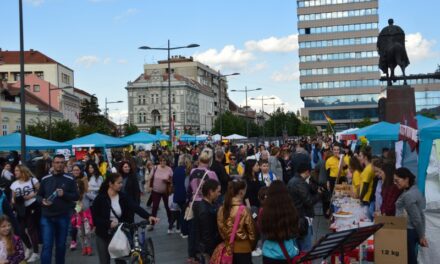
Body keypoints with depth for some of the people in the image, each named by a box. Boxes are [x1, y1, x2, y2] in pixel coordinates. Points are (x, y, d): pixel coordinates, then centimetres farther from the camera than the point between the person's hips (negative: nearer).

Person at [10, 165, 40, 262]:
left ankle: (35, 253, 6)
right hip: (21, 209, 5)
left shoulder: (32, 180, -4)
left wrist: (33, 195, -18)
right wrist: (13, 201, -7)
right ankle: (29, 247, 30)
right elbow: (13, 197, 15)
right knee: (20, 229, 3)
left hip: (32, 207, -5)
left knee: (32, 229, -4)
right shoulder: (14, 184, 10)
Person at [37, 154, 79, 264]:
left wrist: (64, 194, -18)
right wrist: (42, 201, -11)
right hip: (47, 217, 0)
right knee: (47, 245, -4)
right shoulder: (45, 179, 4)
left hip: (63, 217, 0)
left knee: (61, 245, 11)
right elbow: (39, 195, 11)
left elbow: (76, 196, -1)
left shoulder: (70, 180, -1)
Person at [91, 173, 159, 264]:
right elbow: (94, 218, -12)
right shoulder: (100, 198, -12)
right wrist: (109, 223, -25)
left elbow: (135, 207, -19)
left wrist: (148, 216, -35)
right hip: (104, 235, -2)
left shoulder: (123, 196, -5)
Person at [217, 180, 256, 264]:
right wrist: (253, 245, 9)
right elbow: (251, 231, -9)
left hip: (229, 248, 5)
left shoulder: (222, 209, -4)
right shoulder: (244, 210, -18)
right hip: (243, 249, -5)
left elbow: (221, 229, 5)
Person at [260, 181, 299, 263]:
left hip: (270, 254, -1)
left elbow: (262, 232, 0)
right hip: (289, 253, 1)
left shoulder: (265, 212, -16)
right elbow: (296, 232, 1)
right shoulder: (291, 211, -14)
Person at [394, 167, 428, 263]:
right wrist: (422, 234, 16)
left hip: (408, 231, -10)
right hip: (413, 231, 10)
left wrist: (421, 236, -8)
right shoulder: (415, 190, 10)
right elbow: (421, 215, 14)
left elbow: (416, 218, -18)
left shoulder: (408, 195, -20)